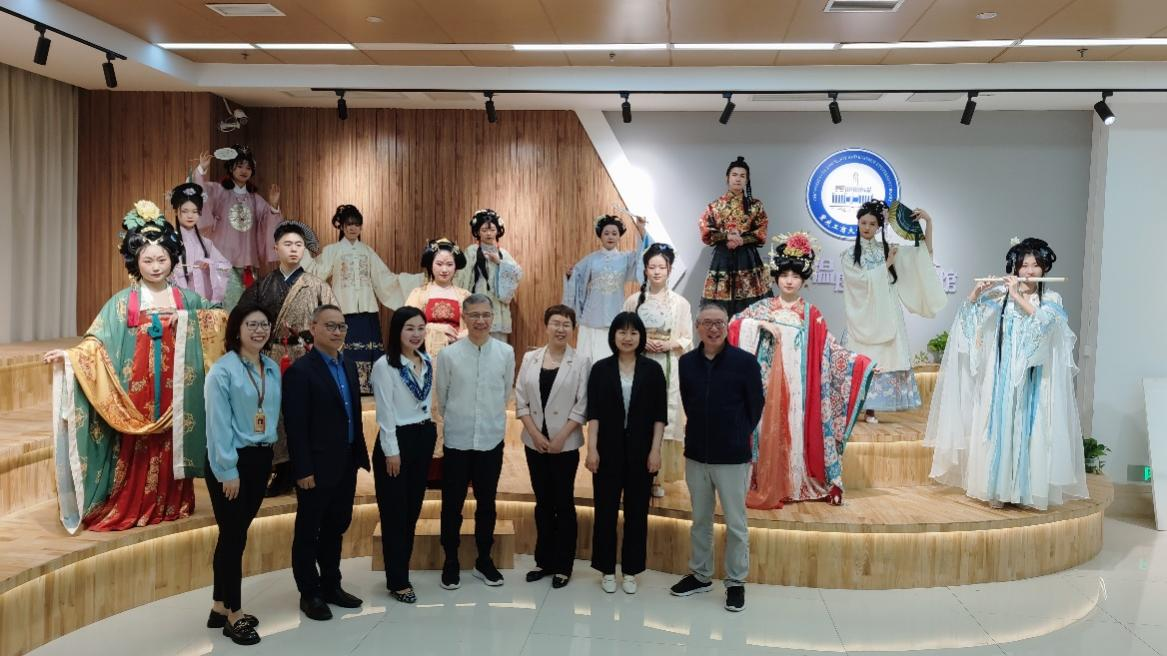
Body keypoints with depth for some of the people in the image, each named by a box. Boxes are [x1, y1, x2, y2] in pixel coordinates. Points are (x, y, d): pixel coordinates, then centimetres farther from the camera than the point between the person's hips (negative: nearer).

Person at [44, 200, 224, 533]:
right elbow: (99, 342, -6)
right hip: (136, 393, -2)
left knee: (170, 450, 8)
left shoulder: (188, 299, 7)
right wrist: (69, 356, -21)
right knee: (135, 452, 0)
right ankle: (128, 510, 11)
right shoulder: (123, 301, 0)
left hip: (173, 392, 2)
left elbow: (219, 325, 12)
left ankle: (170, 507, 19)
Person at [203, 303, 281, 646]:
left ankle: (220, 608, 26)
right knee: (233, 535, 1)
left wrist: (268, 452, 5)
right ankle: (234, 615, 13)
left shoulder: (273, 368, 7)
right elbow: (219, 424, -14)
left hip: (261, 458, 6)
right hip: (229, 462, -6)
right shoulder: (222, 370, -12)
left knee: (234, 534, 14)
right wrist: (228, 471, -16)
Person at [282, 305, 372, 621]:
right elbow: (296, 427, -17)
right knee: (308, 531, 8)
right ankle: (309, 593, 20)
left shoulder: (348, 366, 10)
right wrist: (303, 470, -18)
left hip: (346, 464, 8)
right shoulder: (300, 370, -14)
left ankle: (331, 585, 30)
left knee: (336, 527, 17)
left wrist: (360, 454, 11)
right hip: (317, 467, -7)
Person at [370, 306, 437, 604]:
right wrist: (391, 451, -13)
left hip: (424, 438, 7)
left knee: (413, 509, 14)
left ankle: (401, 570, 27)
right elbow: (385, 412, -14)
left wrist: (429, 434, 10)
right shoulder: (384, 365, -13)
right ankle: (397, 581, 12)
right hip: (397, 440, -7)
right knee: (394, 513, 3)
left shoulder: (427, 362, 6)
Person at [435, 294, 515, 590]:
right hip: (457, 440, -1)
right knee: (452, 505, 9)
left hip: (491, 439, 1)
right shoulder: (448, 354, -9)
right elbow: (441, 398, 4)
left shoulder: (506, 352, -5)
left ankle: (484, 561, 29)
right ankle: (451, 562, 25)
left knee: (487, 503, 14)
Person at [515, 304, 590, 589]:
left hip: (565, 443, -3)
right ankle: (544, 561, 22)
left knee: (564, 503, 4)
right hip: (534, 442, 3)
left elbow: (582, 405, -8)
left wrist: (561, 437, -13)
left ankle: (563, 566, 14)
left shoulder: (581, 362, -5)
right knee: (543, 502, 12)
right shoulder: (530, 358, 3)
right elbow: (520, 400, 2)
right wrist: (535, 434, -8)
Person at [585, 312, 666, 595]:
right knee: (606, 509, 6)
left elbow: (659, 414, 0)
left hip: (640, 449, 0)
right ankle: (606, 569, 19)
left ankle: (630, 570, 20)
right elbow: (593, 412, -1)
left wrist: (655, 450, -6)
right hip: (608, 448, 0)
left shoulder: (652, 369, 1)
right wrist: (592, 448, -7)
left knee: (637, 510, 7)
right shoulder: (601, 368, 1)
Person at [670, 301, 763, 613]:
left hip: (732, 457, -3)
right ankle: (700, 575, 30)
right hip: (696, 454, 4)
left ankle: (736, 582, 19)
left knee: (736, 524, 6)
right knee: (700, 521, 16)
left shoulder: (745, 361, -9)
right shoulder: (686, 362, 1)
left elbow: (756, 405, -1)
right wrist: (702, 432, 11)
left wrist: (738, 436, 6)